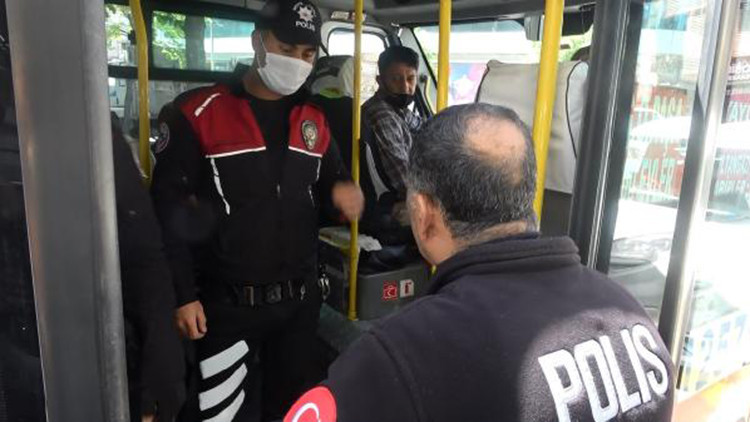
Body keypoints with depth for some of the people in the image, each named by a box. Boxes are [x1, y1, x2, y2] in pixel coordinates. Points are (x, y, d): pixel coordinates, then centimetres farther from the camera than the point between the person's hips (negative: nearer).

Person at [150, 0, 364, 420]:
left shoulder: (314, 119, 7)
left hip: (300, 299, 5)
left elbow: (330, 177, 19)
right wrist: (183, 295, -10)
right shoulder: (196, 113, -9)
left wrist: (343, 188, -7)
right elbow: (168, 209, -8)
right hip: (227, 304, -4)